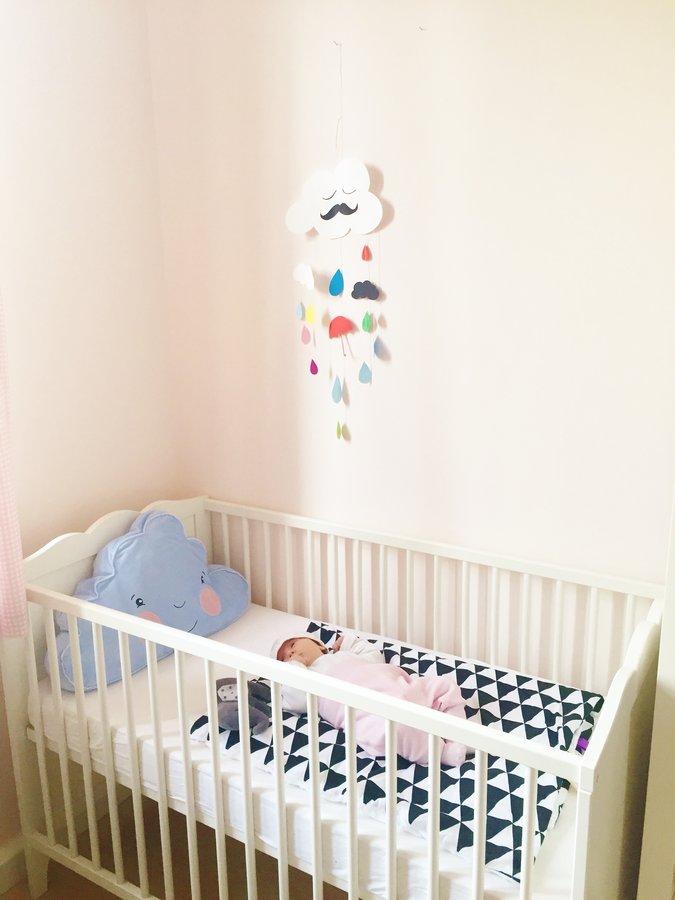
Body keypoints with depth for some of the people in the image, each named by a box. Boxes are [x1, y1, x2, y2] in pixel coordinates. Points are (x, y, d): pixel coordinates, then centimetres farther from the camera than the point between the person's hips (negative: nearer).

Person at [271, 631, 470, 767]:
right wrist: (294, 667, 11)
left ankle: (457, 736, -12)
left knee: (445, 684, -4)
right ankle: (444, 752, -28)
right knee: (391, 727, -40)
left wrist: (349, 640, 35)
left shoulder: (344, 654, 36)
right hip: (369, 712, -6)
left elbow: (375, 658, 36)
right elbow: (297, 701, 1)